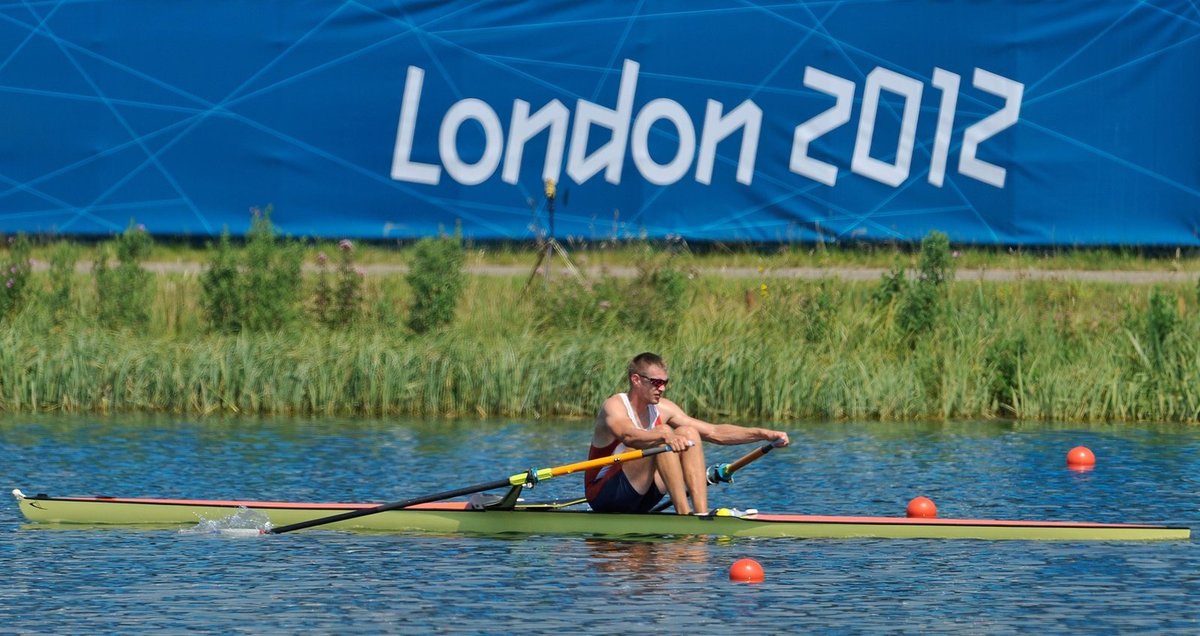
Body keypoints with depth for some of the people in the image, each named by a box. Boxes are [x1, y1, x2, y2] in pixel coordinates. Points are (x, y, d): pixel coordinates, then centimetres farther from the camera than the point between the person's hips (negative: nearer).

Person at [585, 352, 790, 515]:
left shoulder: (662, 409, 5)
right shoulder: (614, 406, -16)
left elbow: (714, 432, 2)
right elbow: (628, 436, -39)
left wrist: (763, 434, -7)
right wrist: (665, 437, -57)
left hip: (640, 500, 8)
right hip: (603, 494, -8)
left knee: (688, 433, -6)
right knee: (663, 433, -25)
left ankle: (702, 513, -20)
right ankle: (684, 512, -32)